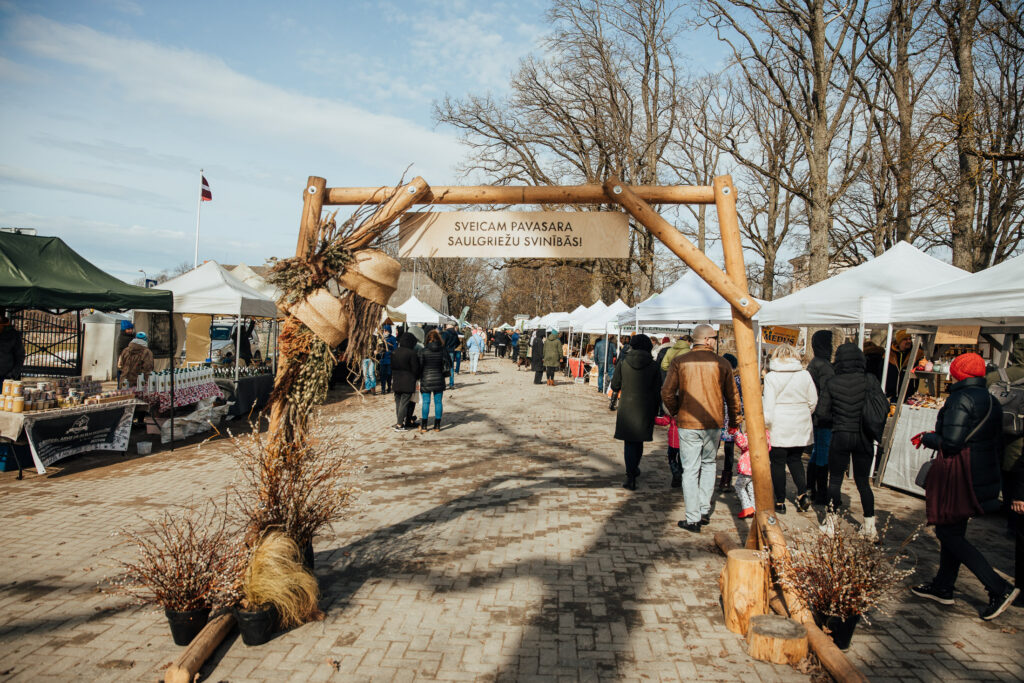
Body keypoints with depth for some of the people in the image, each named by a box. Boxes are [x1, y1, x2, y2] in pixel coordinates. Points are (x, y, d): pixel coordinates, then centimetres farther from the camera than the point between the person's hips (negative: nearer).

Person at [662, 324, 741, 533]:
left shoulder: (679, 362, -4)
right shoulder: (722, 363, -2)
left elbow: (667, 392, -6)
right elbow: (732, 394, 6)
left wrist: (675, 411, 12)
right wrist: (737, 415, 23)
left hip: (687, 424, -1)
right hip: (713, 424, 1)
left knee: (690, 470, 4)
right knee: (708, 464, 21)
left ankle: (693, 519, 6)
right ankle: (704, 510, 21)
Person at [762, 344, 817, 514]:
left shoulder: (771, 377, -8)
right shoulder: (805, 375, 0)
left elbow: (768, 406, -10)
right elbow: (813, 401, 6)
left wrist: (765, 423, -1)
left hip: (779, 427, -3)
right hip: (801, 427, 4)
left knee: (778, 463, 5)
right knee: (795, 459, 19)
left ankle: (780, 503, 10)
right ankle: (802, 492, 4)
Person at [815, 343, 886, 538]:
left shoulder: (831, 383, -8)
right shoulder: (870, 380, -7)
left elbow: (821, 412, -7)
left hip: (840, 437, -1)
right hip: (864, 438, 1)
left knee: (835, 480, 9)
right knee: (863, 481, 13)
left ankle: (831, 525, 15)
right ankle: (869, 526, 19)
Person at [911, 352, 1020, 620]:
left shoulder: (961, 399, -17)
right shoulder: (992, 402, 10)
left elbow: (951, 443, -24)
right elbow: (996, 442, 16)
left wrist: (926, 438, -5)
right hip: (985, 476, 9)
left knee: (948, 533, -1)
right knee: (953, 531, 16)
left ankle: (999, 588, -4)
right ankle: (942, 587, 23)